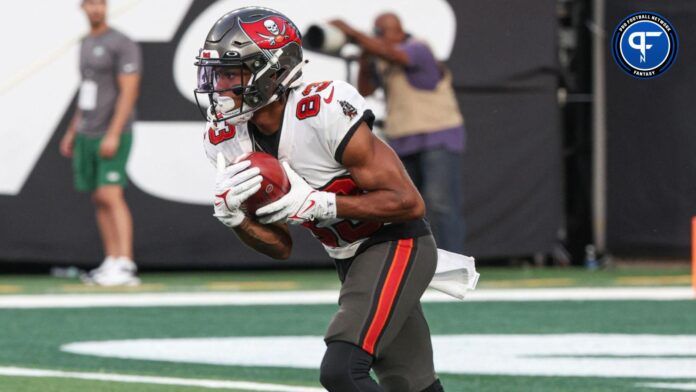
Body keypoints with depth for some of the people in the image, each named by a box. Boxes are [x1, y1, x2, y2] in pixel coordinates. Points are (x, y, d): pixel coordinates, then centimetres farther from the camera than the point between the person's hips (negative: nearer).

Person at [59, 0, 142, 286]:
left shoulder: (122, 45, -11)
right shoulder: (86, 44, 15)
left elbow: (129, 92, -17)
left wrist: (113, 135, -24)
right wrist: (72, 132, 20)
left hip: (113, 136, -8)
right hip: (86, 135, 8)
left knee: (111, 196, -17)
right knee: (99, 200, 7)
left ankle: (125, 266, -23)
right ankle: (111, 263, 10)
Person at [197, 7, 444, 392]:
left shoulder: (326, 114, -26)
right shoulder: (229, 142, -3)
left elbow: (409, 202, -22)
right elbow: (280, 247, 3)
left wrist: (316, 204, -28)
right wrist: (231, 213, -17)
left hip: (396, 245, -8)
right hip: (350, 260, 8)